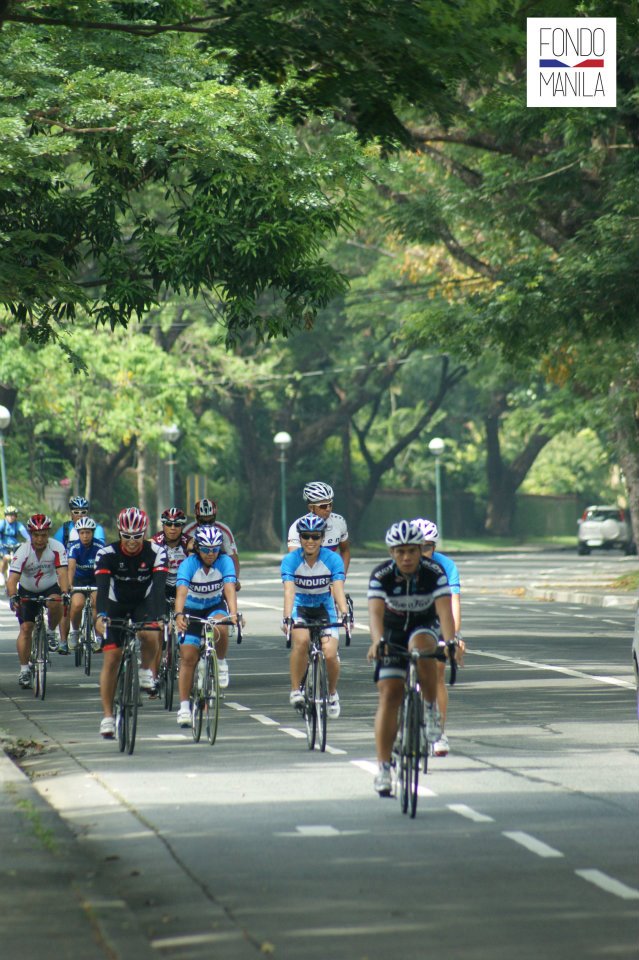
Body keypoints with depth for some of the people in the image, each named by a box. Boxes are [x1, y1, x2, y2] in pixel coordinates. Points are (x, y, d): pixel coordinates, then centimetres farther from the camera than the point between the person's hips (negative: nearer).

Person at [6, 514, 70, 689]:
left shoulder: (57, 548, -22)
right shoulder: (23, 551, -25)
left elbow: (62, 573, -30)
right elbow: (12, 579, -33)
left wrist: (64, 593, -48)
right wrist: (13, 597, -51)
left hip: (50, 588, 0)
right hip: (27, 592, 0)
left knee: (55, 604, -33)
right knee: (26, 628, -10)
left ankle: (51, 633, -4)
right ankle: (24, 670, -2)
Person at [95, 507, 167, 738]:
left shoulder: (156, 552, -19)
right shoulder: (107, 554, -20)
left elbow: (159, 586, -30)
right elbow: (102, 587, -31)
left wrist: (160, 616, -45)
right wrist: (101, 615, -48)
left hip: (144, 603, 0)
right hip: (116, 606, 0)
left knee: (150, 634, -32)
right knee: (111, 658, -9)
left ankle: (147, 670, 0)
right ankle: (107, 716, -2)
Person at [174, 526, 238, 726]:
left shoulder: (225, 562, -20)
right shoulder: (188, 564, -23)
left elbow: (230, 588, -33)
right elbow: (181, 591, -36)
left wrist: (233, 613, -50)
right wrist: (179, 615, -54)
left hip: (215, 606, 0)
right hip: (192, 609, 0)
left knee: (220, 627, -35)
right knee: (188, 657, -10)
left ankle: (221, 663, -6)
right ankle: (184, 707, -3)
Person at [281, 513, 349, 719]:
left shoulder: (333, 559, -15)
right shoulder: (291, 560, -16)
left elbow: (338, 589, -25)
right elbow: (289, 591, -27)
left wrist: (344, 614, -41)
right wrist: (287, 618, -42)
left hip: (324, 608, 1)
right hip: (300, 607, -1)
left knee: (330, 654, -18)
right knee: (301, 640, -33)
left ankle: (332, 693, 12)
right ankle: (295, 690, -17)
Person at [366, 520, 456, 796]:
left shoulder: (434, 573, -22)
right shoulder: (381, 576, -22)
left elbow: (445, 610, -32)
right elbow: (376, 612, -34)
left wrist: (450, 642, -49)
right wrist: (377, 641, -53)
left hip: (425, 627, -1)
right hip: (392, 632, 1)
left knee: (421, 647, -37)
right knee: (389, 695, -11)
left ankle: (431, 708, -17)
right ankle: (383, 768, -9)